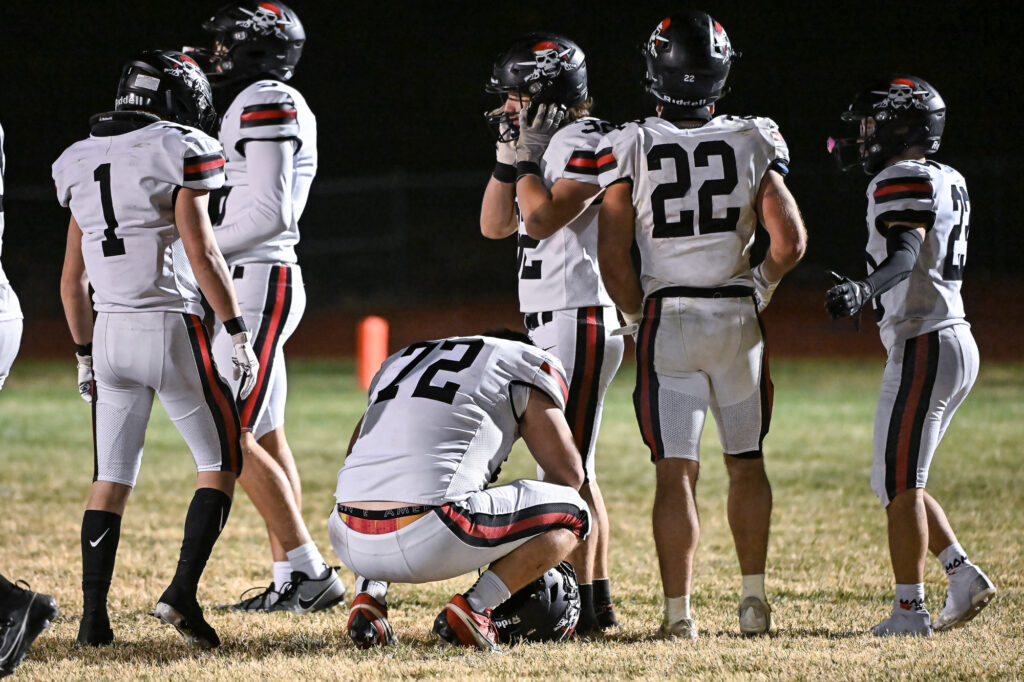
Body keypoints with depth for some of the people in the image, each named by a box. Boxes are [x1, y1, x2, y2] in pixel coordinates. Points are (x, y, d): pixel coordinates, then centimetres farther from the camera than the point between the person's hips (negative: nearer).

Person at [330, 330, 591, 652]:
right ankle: (471, 608, -4)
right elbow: (568, 473, 16)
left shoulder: (399, 363, 31)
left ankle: (369, 596, 13)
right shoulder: (525, 365, 15)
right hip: (431, 542, -6)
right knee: (570, 512, 14)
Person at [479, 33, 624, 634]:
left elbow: (541, 219, -20)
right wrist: (509, 157, 9)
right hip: (556, 326, 10)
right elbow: (495, 225, 17)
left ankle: (579, 605, -11)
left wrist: (527, 159, -8)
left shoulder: (586, 144, -12)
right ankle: (599, 600, 16)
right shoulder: (550, 148, 17)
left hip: (578, 324, -10)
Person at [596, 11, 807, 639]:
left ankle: (679, 612, -4)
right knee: (746, 461, 17)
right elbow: (789, 240, -6)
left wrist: (637, 316, 9)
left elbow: (613, 255, -7)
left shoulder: (629, 148, -6)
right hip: (738, 319, 1)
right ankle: (754, 598, 20)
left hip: (665, 321, -1)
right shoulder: (754, 143, -3)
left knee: (676, 471, 0)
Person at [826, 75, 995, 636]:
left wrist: (864, 290, -44)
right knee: (896, 480, 15)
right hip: (955, 342, 9)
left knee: (899, 483, -6)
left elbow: (906, 254, -29)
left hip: (924, 346, -9)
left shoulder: (903, 181, -12)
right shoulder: (946, 182, 17)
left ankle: (910, 610, -6)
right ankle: (964, 578, 10)